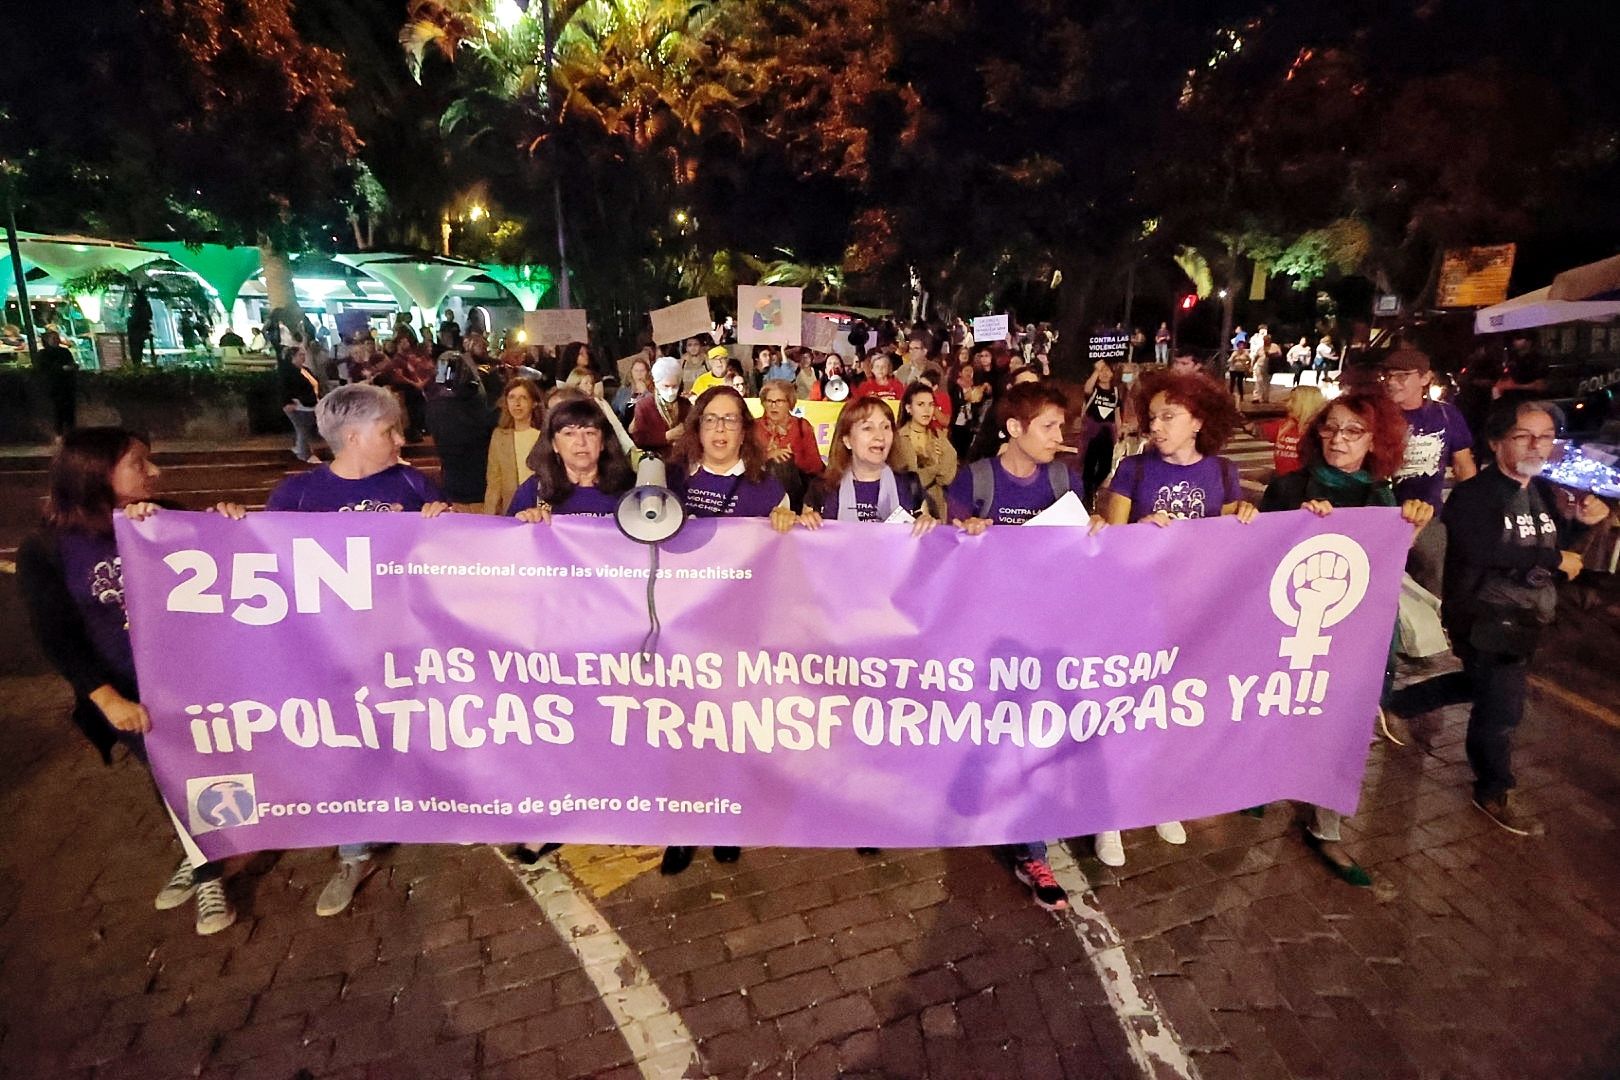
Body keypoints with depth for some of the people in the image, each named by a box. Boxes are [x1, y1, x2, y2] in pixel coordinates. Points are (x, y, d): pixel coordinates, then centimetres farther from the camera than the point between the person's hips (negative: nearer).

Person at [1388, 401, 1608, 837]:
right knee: (1501, 708, 2)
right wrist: (1554, 560, -23)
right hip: (1485, 621, -8)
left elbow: (1556, 545, 14)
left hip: (1524, 619, 8)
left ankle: (1396, 703, 41)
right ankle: (1494, 794, 22)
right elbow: (1487, 550, -34)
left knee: (1482, 685, 24)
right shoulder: (1474, 494, -20)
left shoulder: (1547, 494, 5)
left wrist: (1581, 523, -5)